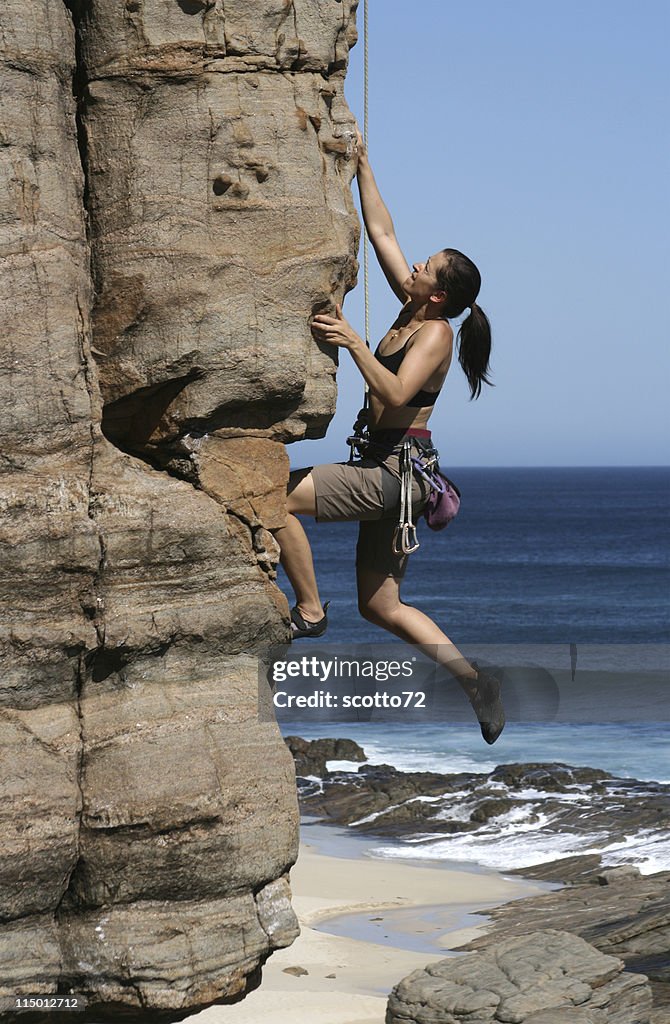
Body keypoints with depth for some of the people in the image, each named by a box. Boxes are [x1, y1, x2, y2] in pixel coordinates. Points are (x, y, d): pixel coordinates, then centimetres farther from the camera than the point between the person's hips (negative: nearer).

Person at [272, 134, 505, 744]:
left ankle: (310, 612, -9)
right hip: (390, 474, 9)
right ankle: (475, 680, 8)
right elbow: (381, 231, 17)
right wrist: (362, 164, 16)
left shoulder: (436, 332, -11)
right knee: (381, 607, 9)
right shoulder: (411, 311, 12)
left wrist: (353, 343, -27)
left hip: (399, 471, -9)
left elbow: (396, 393, -26)